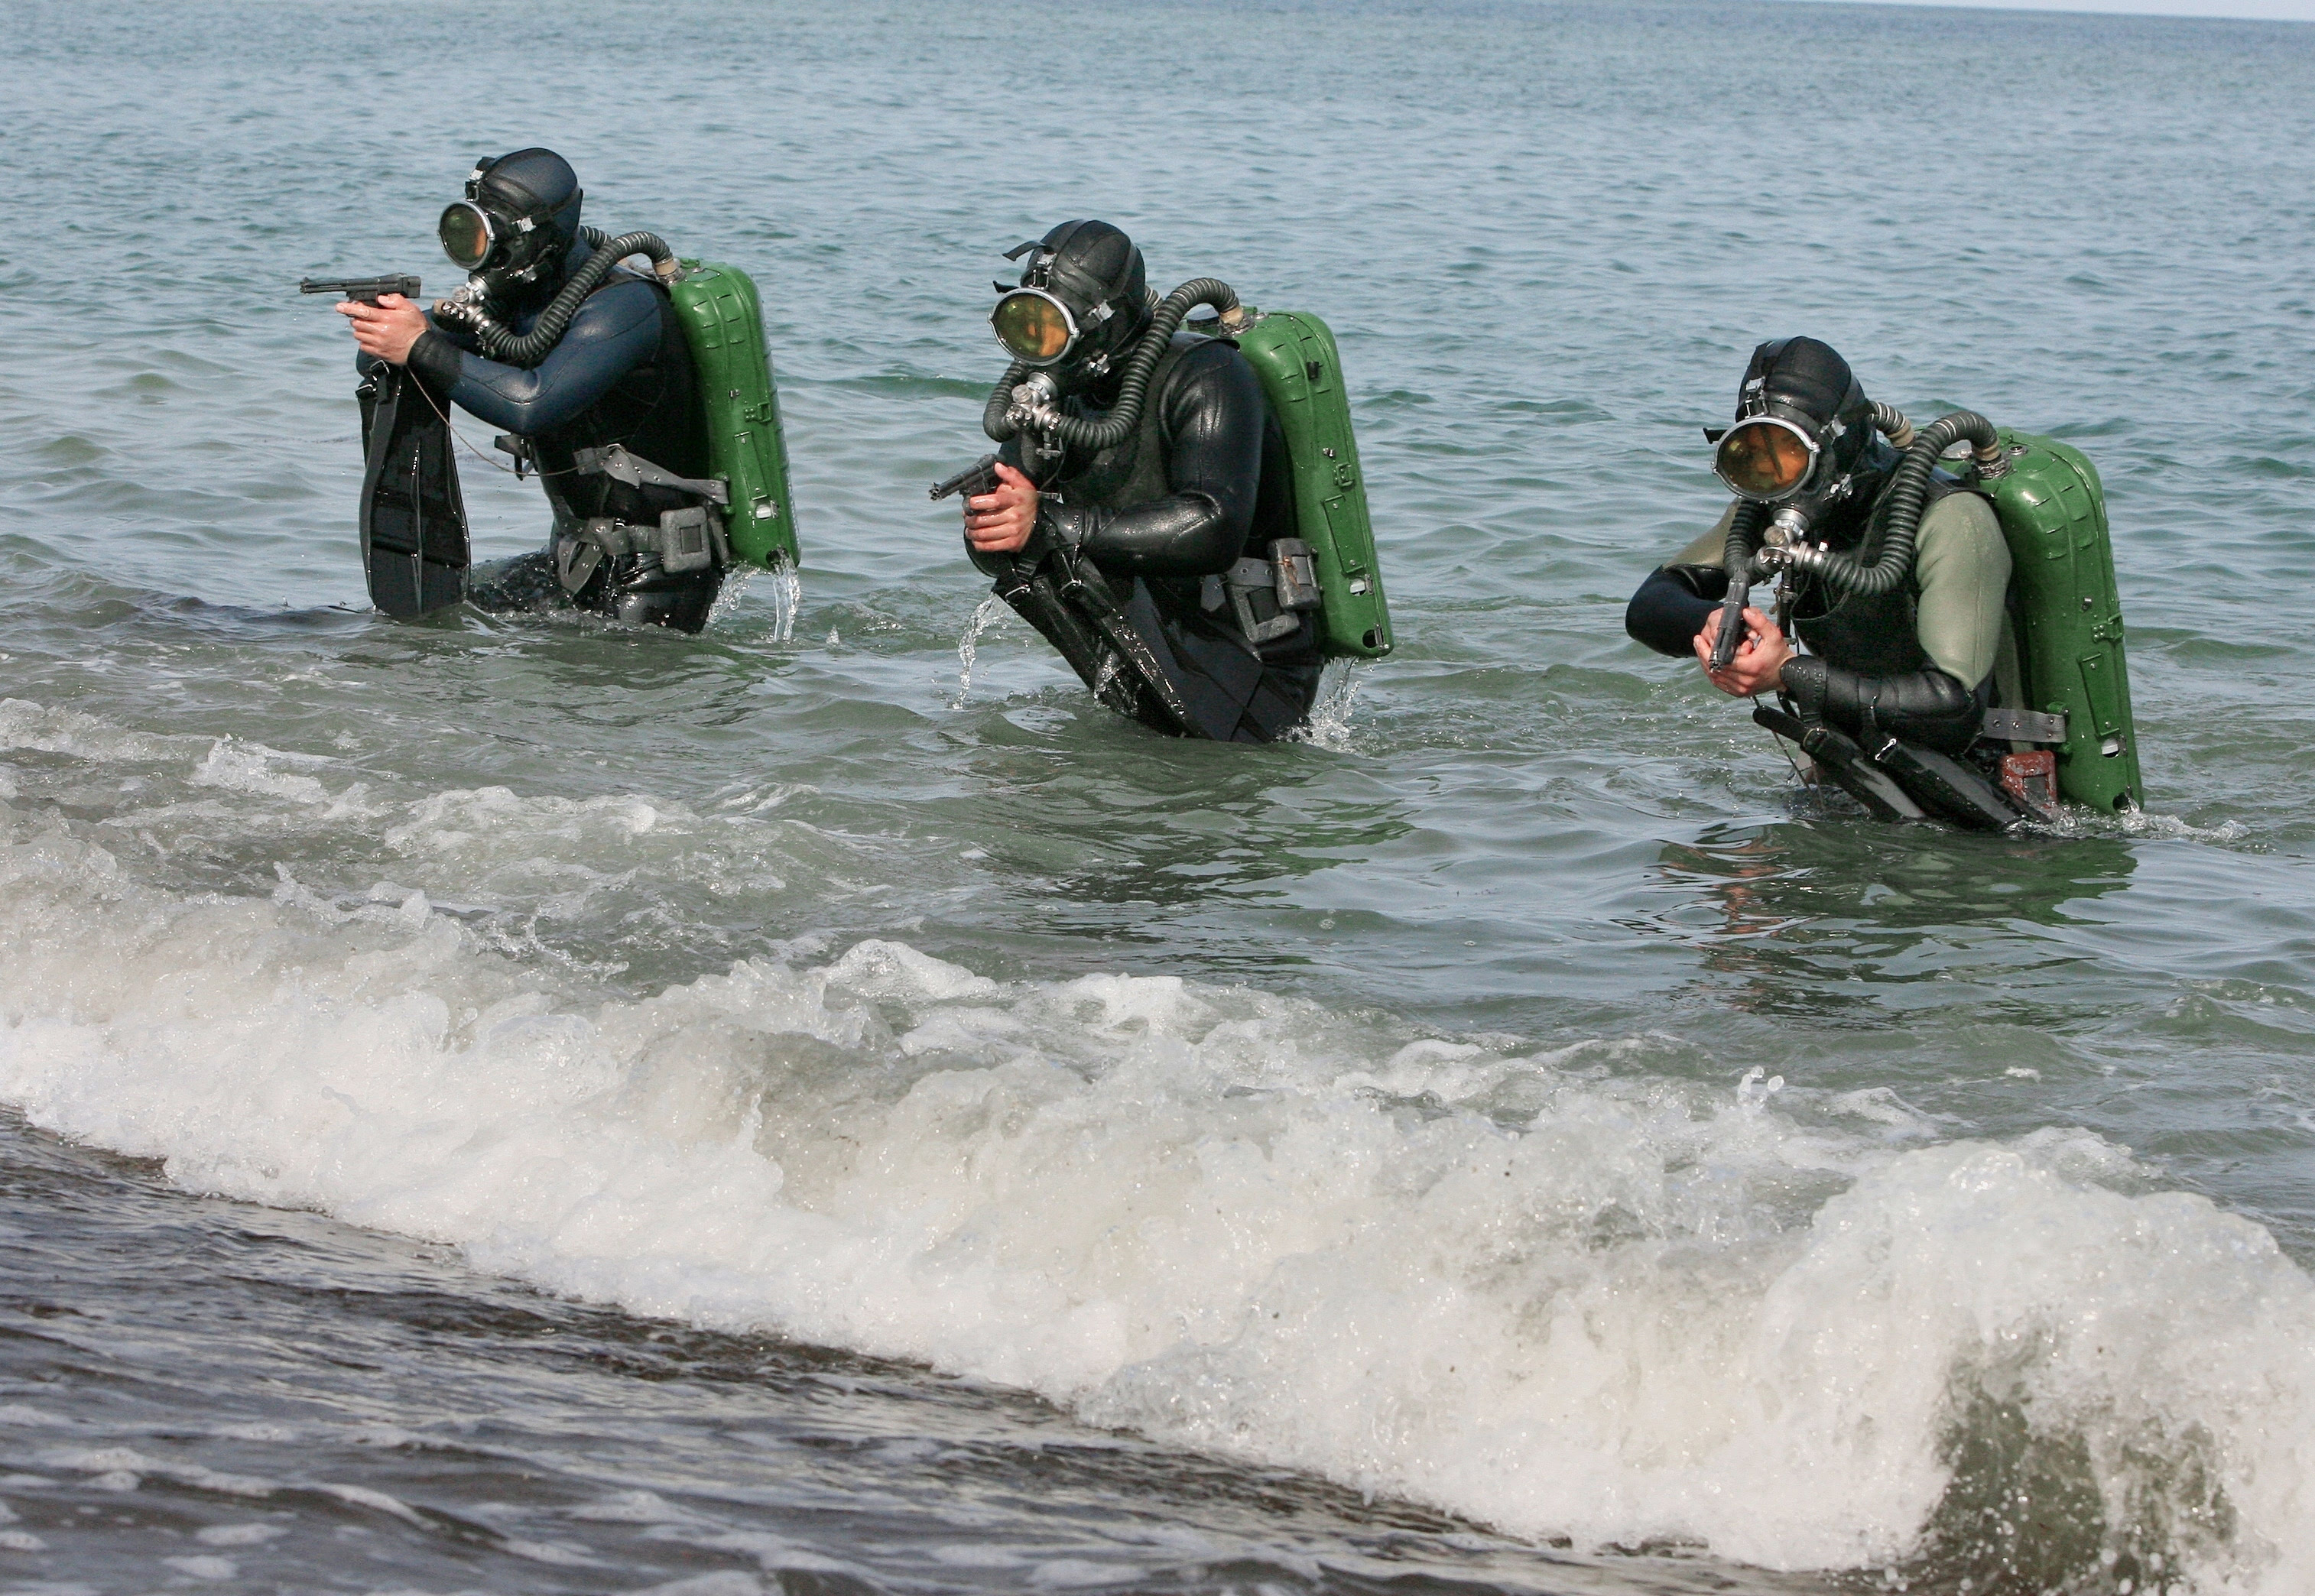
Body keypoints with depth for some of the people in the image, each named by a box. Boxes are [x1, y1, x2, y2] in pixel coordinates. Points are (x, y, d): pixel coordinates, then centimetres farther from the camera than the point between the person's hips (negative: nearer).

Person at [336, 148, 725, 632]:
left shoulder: (624, 307, -22)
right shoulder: (522, 297, 4)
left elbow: (532, 403, -37)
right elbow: (375, 359, 4)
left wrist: (421, 348, -33)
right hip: (578, 557, 9)